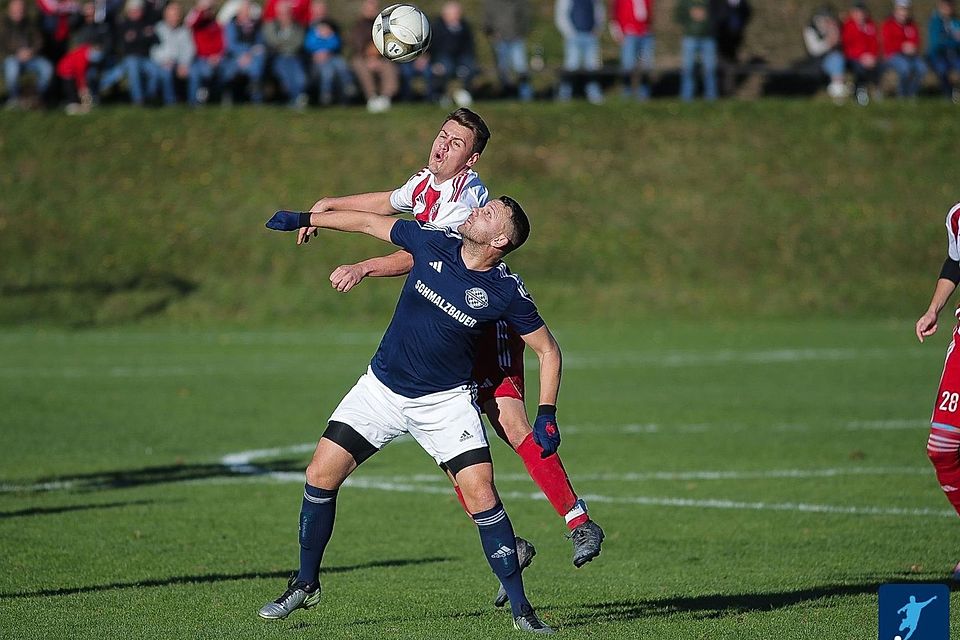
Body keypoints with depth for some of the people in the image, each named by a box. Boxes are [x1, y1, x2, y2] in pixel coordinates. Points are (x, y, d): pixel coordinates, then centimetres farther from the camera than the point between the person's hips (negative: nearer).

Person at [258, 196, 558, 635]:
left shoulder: (506, 292, -15)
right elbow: (369, 223, 6)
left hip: (446, 401, -3)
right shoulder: (434, 243, -9)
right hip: (382, 387, 3)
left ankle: (519, 607, -6)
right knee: (321, 475, -5)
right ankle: (305, 585, 13)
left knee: (481, 495, -17)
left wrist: (546, 415, -13)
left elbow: (548, 350, -3)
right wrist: (307, 219, 13)